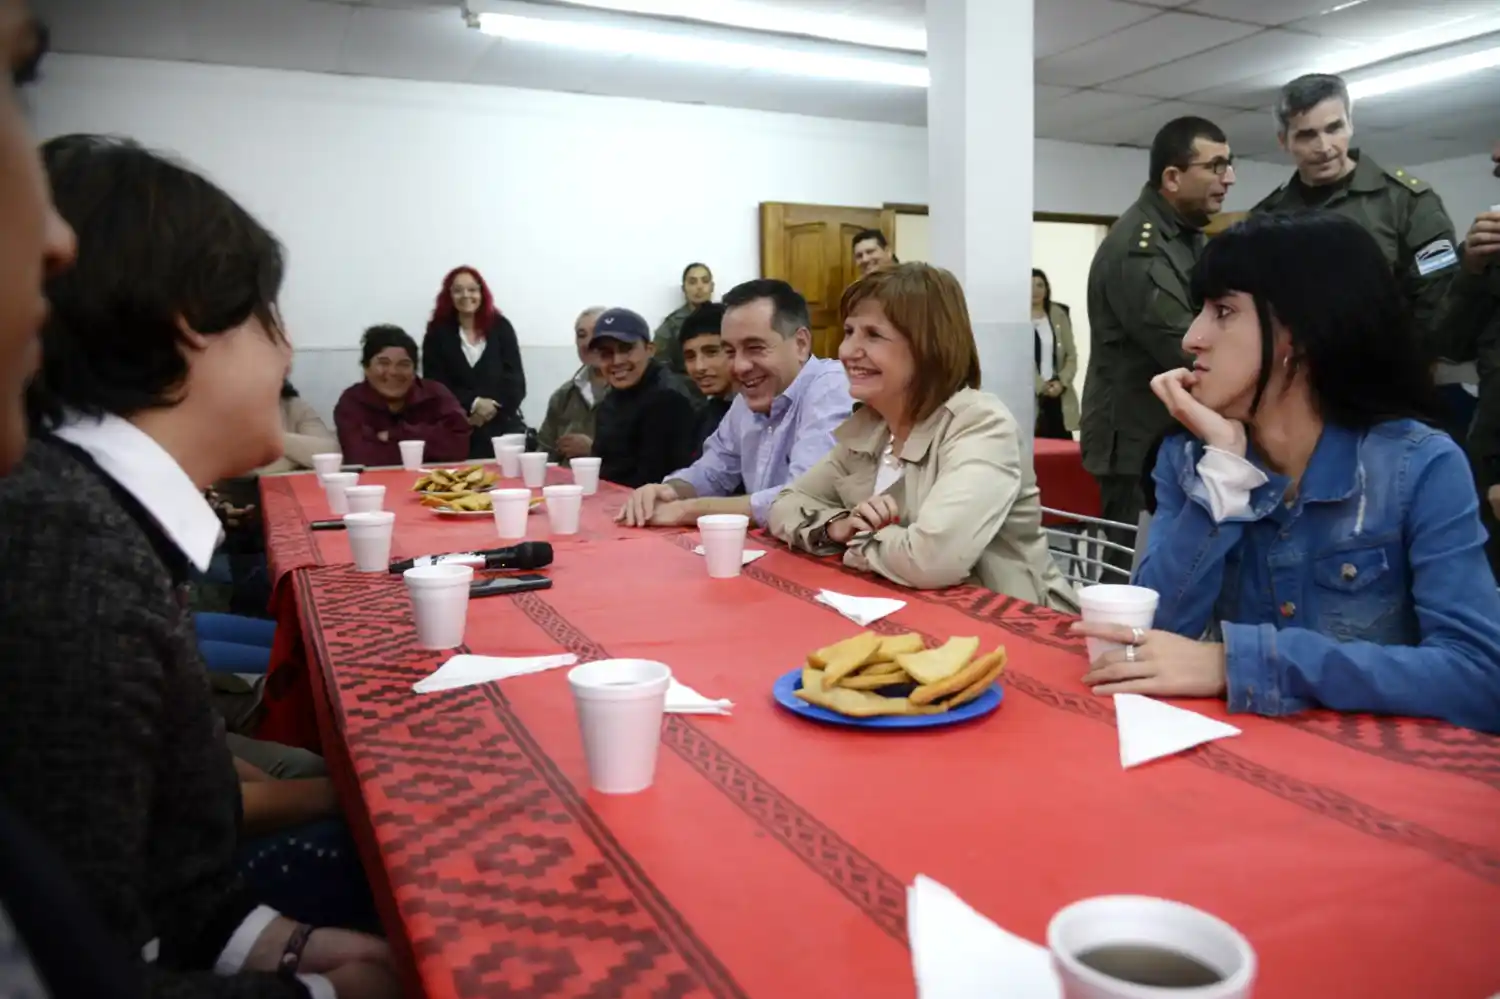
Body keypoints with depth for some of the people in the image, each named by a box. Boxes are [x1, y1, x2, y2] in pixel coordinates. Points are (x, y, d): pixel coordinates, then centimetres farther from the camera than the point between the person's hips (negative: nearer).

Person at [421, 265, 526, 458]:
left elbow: (516, 381, 2)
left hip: (503, 426, 1)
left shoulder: (501, 327, 7)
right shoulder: (437, 332, 5)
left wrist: (493, 405, -12)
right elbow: (435, 386, -1)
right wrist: (473, 404, -13)